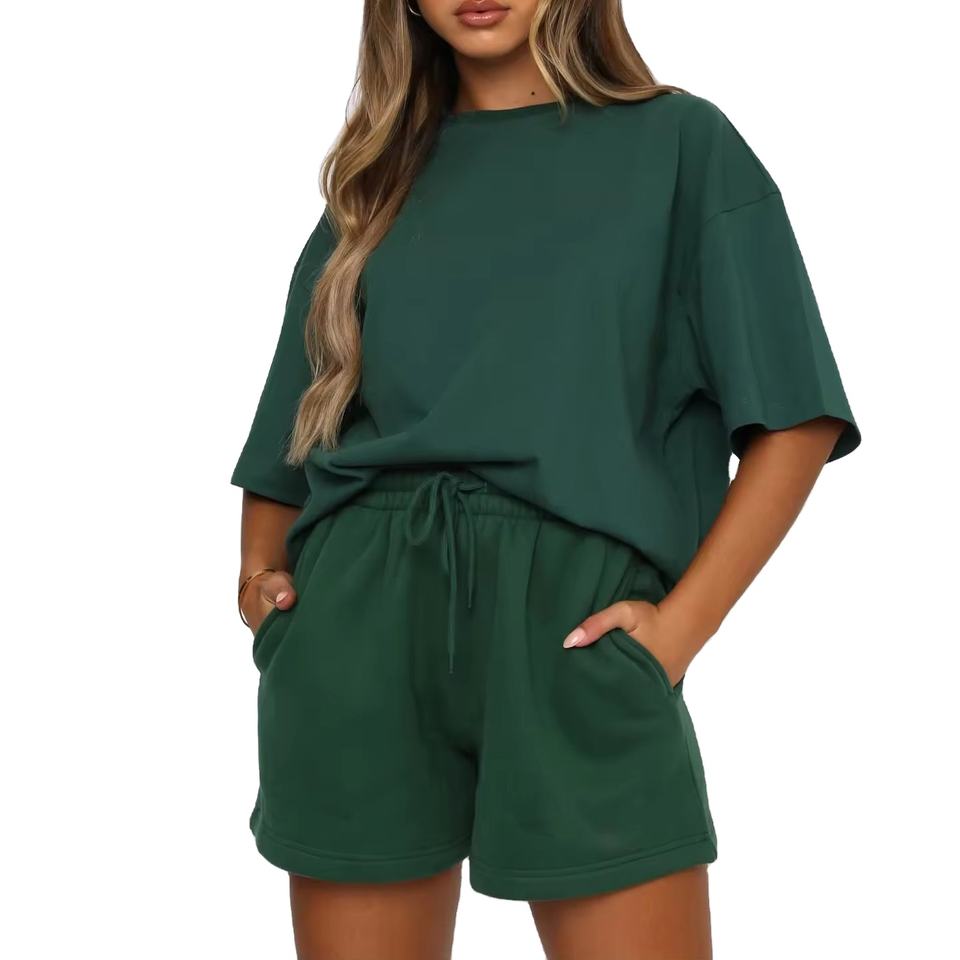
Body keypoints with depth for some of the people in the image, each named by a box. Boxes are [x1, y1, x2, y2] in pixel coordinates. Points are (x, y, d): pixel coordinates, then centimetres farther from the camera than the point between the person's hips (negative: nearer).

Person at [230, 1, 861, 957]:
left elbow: (795, 419, 2)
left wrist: (683, 622, -10)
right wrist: (259, 575, 1)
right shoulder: (379, 175, 18)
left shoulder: (680, 142, 8)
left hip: (570, 610, -3)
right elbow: (295, 423, 19)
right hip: (360, 614, 3)